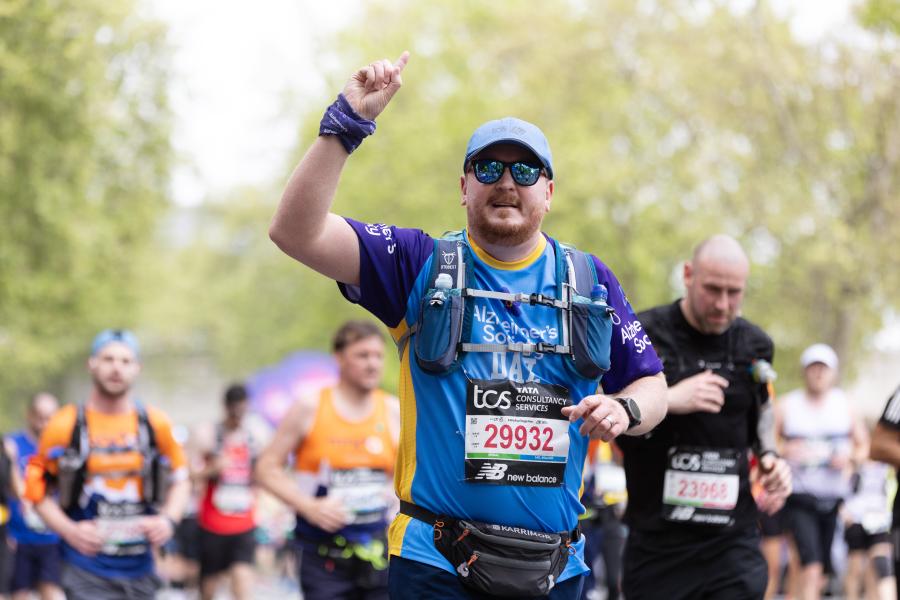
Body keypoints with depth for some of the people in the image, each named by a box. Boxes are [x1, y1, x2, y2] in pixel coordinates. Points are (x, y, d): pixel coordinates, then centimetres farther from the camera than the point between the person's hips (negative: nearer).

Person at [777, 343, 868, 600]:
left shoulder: (844, 405, 9)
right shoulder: (788, 405, 3)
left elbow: (864, 445, 16)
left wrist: (850, 458, -5)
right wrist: (786, 451, -16)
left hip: (835, 499, 3)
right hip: (799, 499, -3)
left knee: (823, 573, 8)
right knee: (811, 565, -19)